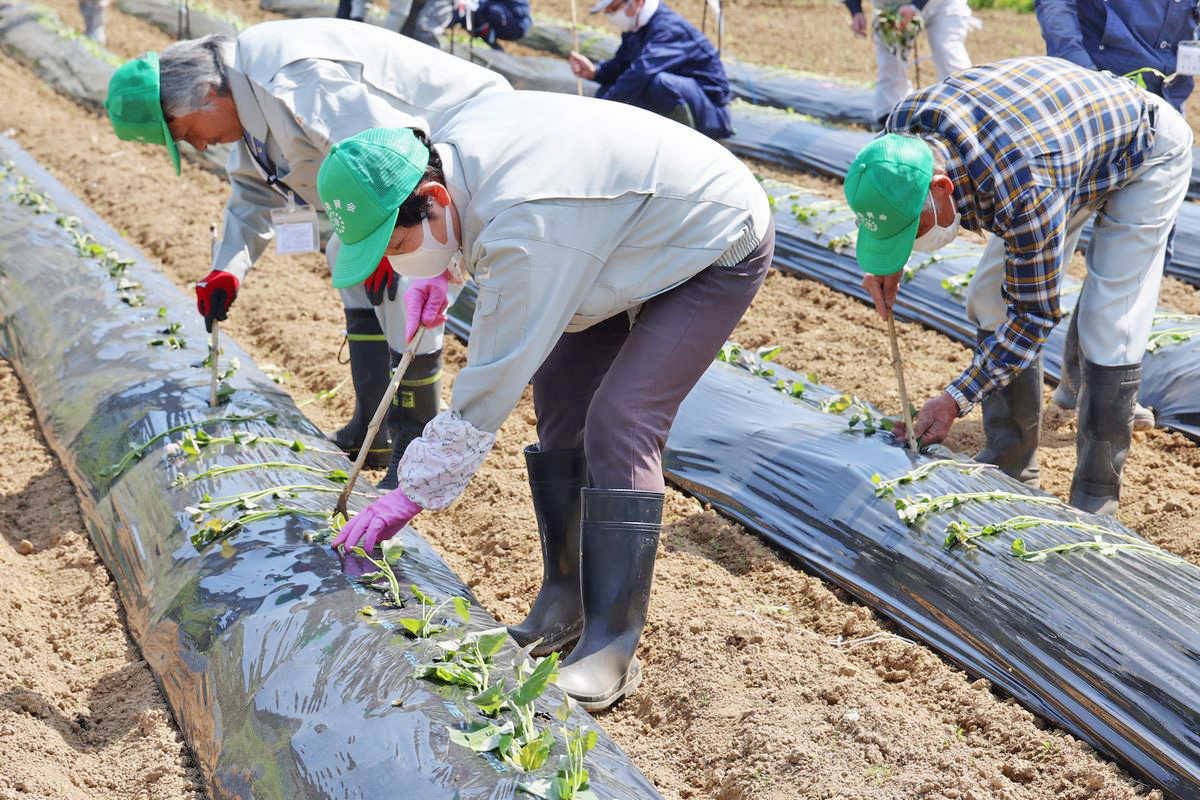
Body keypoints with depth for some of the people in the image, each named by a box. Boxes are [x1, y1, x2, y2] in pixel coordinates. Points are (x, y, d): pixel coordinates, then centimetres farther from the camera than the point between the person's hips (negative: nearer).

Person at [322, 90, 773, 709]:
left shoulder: (522, 228, -39)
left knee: (619, 422, -22)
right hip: (639, 242, 10)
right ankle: (565, 602, 14)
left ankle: (611, 644, -17)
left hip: (718, 249, -10)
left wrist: (412, 493, -28)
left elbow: (490, 385, -35)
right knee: (560, 404, 5)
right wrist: (437, 272, 3)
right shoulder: (455, 137, -13)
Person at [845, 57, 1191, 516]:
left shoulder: (1025, 194, -45)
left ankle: (1096, 498, 0)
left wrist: (955, 399, -27)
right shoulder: (905, 124, -26)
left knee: (1109, 330, -15)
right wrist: (887, 264, -15)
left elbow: (1034, 314, -31)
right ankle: (1010, 469, 12)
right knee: (990, 300, 1)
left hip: (1148, 154, -7)